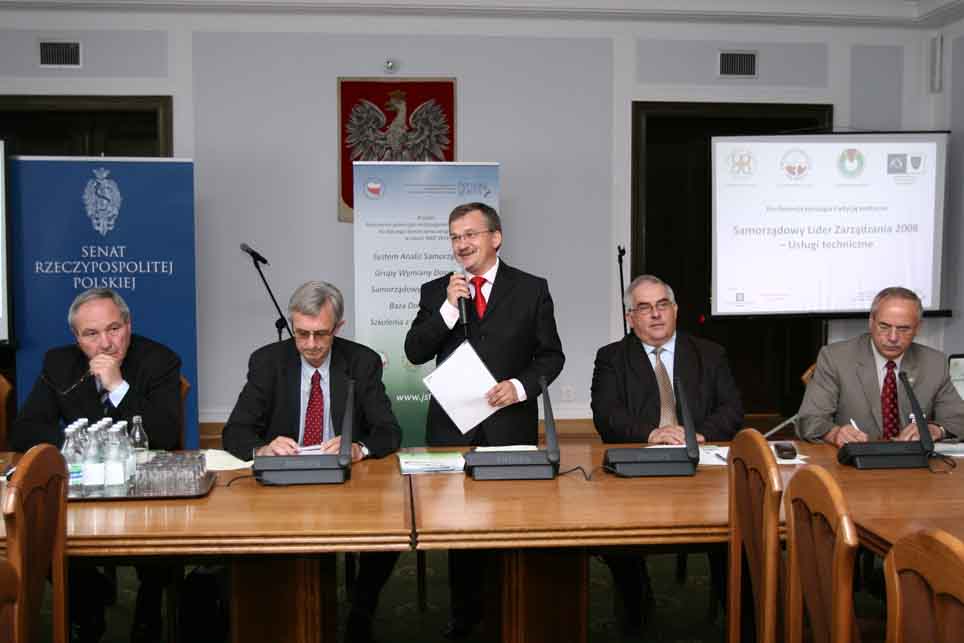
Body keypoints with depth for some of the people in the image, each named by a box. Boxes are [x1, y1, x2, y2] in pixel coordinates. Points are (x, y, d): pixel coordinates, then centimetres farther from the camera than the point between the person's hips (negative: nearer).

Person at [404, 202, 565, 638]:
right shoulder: (435, 292, 8)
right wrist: (448, 307, -12)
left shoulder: (531, 289, 3)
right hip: (452, 426, 2)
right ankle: (465, 612, 26)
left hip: (510, 426, -1)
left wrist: (521, 386, -13)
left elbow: (551, 355, 4)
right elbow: (414, 352, -1)